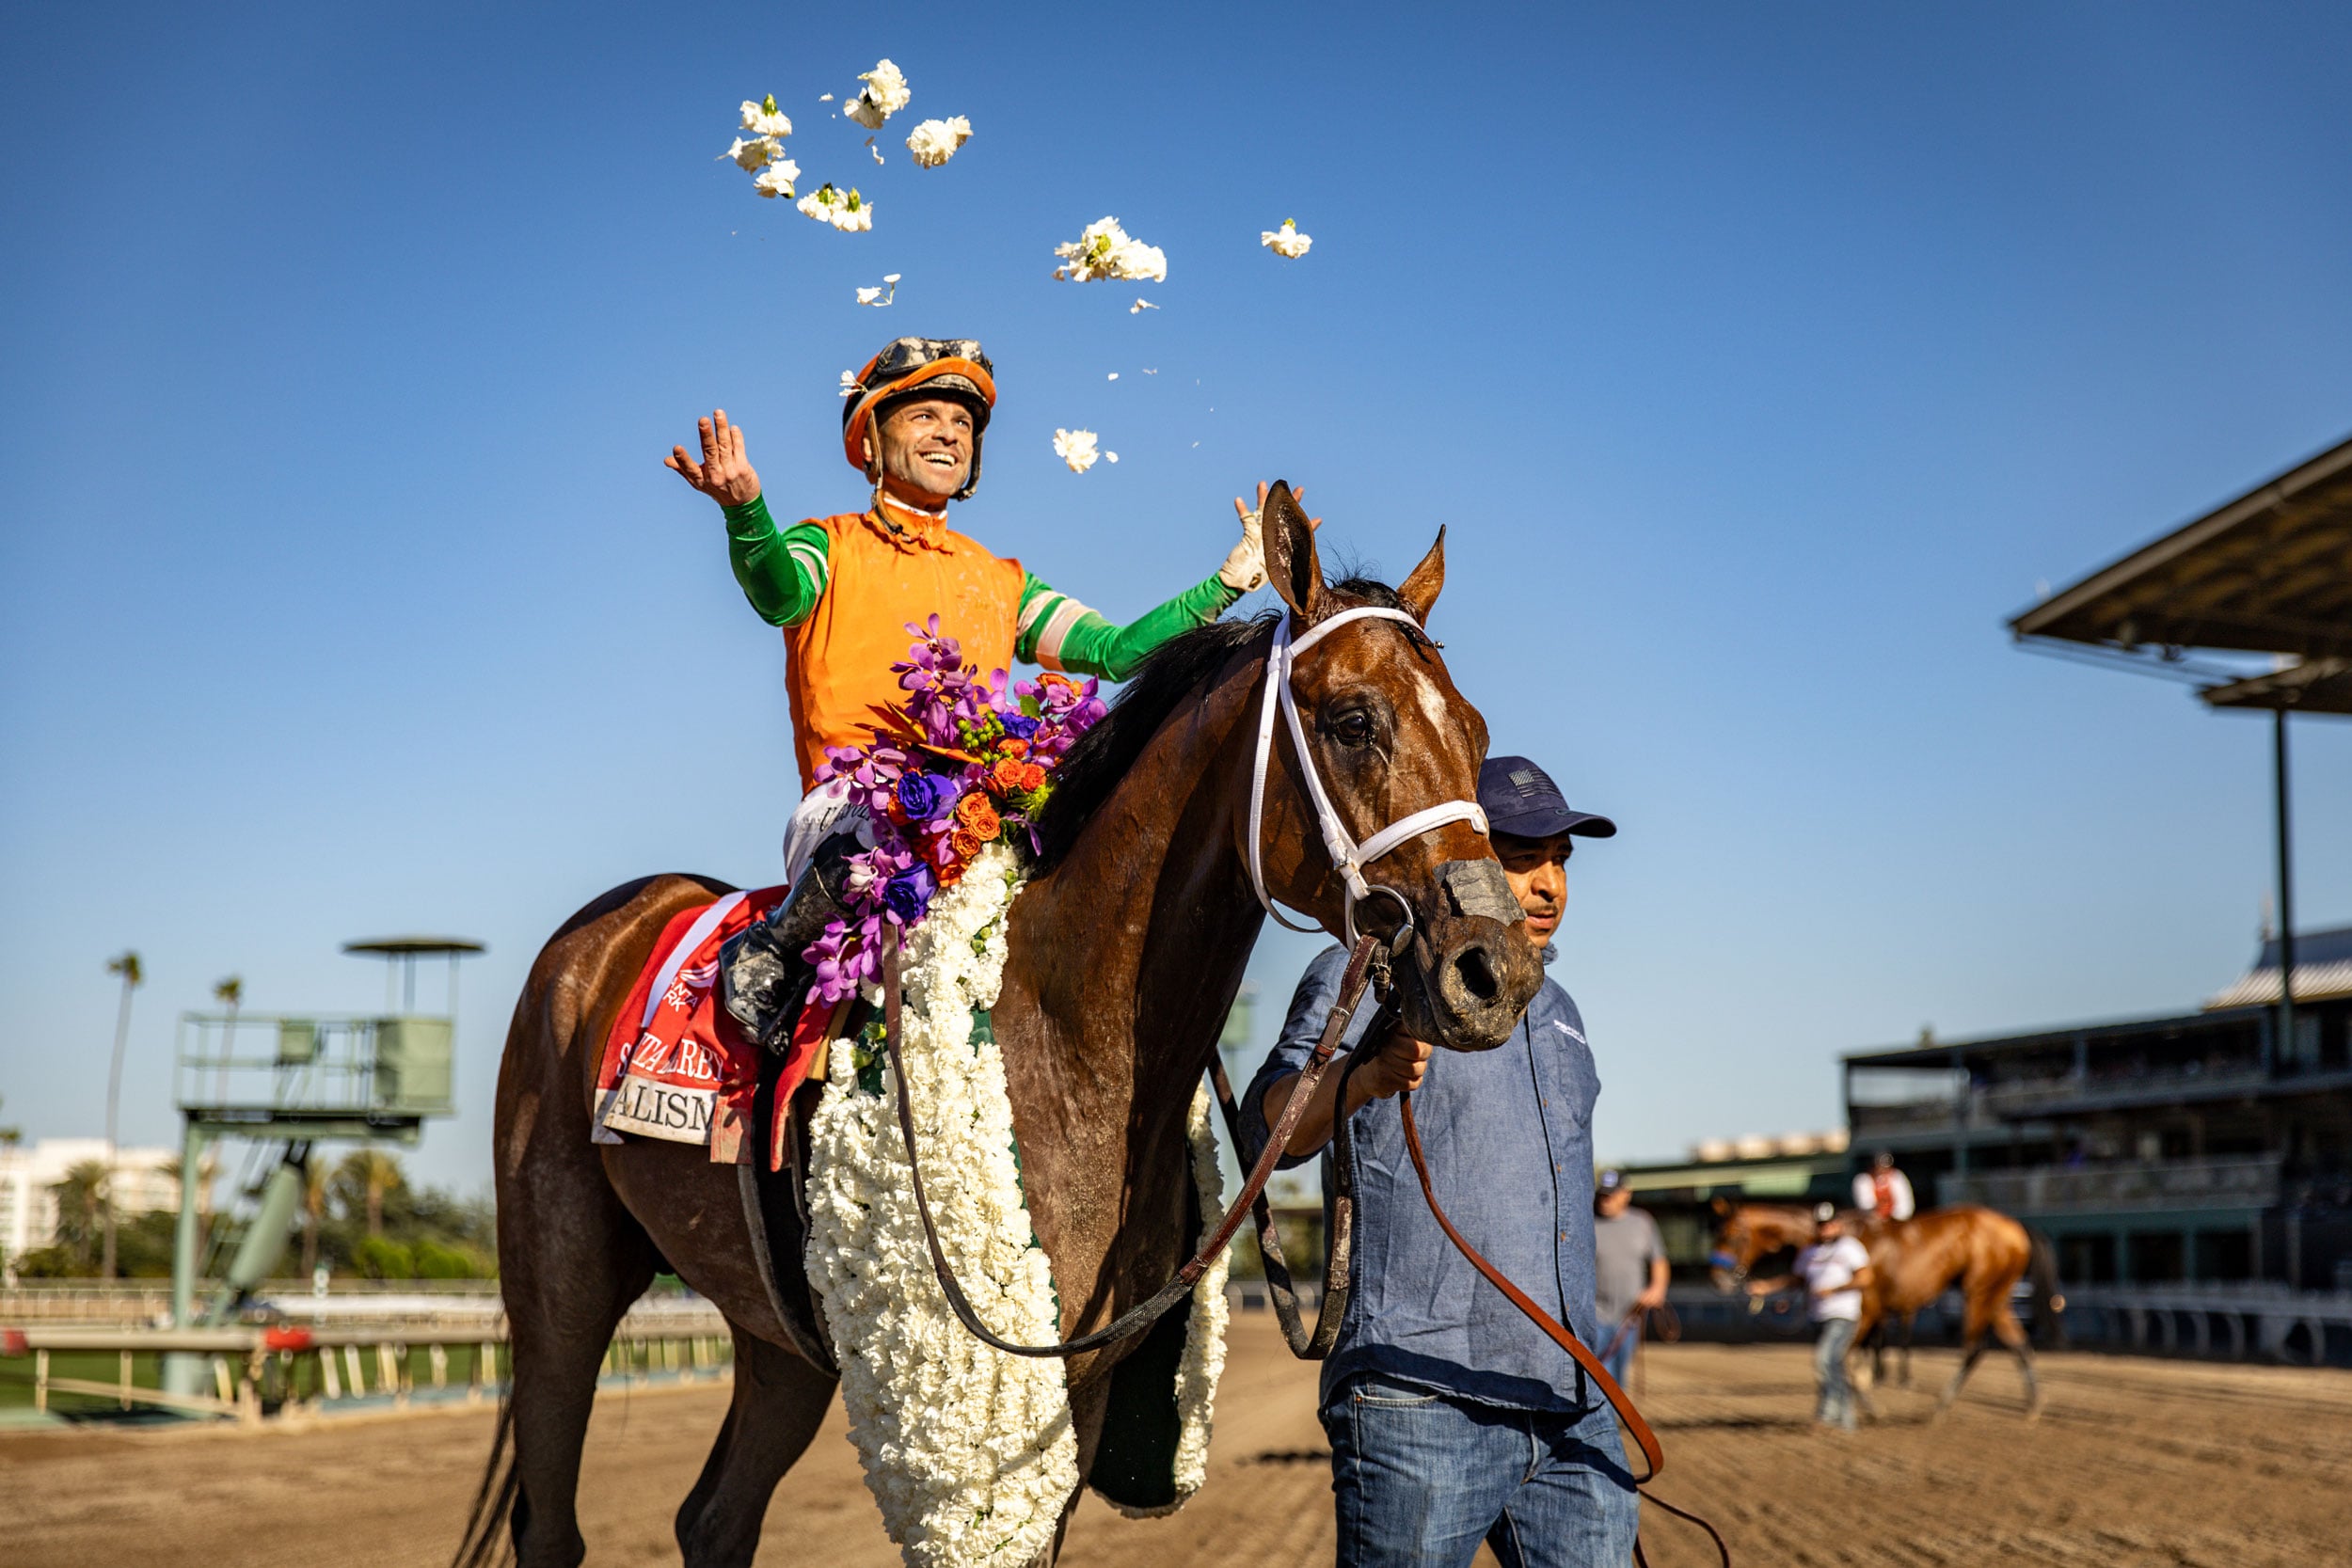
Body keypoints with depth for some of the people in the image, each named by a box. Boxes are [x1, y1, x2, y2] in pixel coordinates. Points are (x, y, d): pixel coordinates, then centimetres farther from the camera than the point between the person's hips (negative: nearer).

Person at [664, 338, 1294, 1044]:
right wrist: (745, 513, -34)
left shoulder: (1002, 582, 26)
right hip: (854, 796, -4)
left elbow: (1117, 650, 17)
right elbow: (780, 593, -11)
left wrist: (1235, 575, 12)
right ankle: (768, 954, -10)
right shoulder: (829, 546, 13)